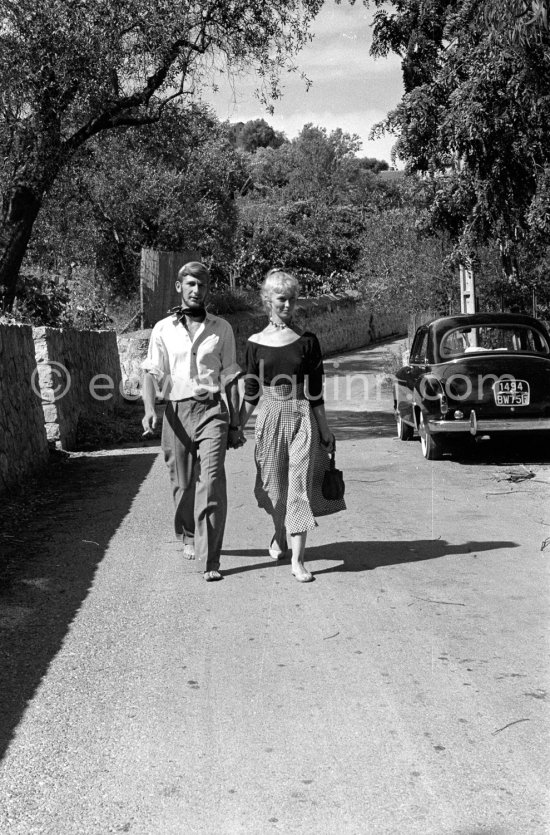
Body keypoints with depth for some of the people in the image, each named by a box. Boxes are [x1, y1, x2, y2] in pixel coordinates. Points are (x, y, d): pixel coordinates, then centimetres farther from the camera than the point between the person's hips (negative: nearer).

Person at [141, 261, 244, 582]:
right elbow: (152, 372, 3)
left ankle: (211, 559, -12)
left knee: (212, 481, -13)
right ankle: (189, 537, 35)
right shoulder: (163, 329, 8)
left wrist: (236, 423, 9)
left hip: (212, 410, -1)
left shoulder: (222, 329, 9)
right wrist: (150, 408, -15)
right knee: (183, 483, 9)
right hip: (176, 412, 1)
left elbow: (230, 378, 11)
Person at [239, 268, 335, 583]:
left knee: (300, 486, -5)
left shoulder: (308, 341, 1)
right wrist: (238, 427, 6)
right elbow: (251, 392, 8)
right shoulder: (256, 342, 3)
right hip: (270, 416, 2)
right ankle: (280, 536, 39)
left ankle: (298, 560, -4)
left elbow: (315, 391, 3)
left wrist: (324, 429, 4)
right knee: (272, 483, 11)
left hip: (303, 418, -1)